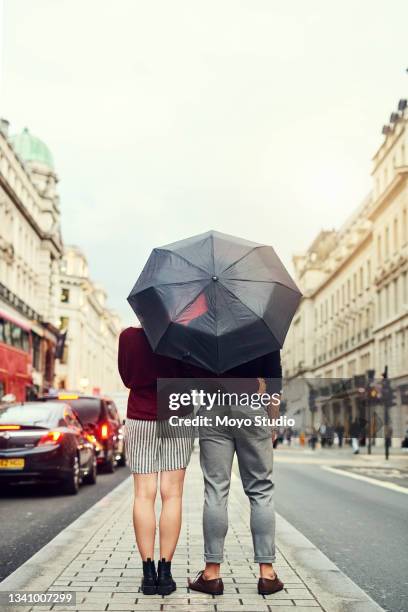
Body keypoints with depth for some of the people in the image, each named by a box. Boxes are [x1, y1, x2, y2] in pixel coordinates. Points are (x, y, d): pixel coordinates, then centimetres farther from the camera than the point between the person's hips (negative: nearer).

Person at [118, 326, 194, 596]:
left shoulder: (128, 336, -6)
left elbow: (127, 378, 6)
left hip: (139, 421, 1)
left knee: (144, 494, 4)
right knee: (172, 494, 3)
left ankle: (148, 573, 1)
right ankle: (165, 573, 3)